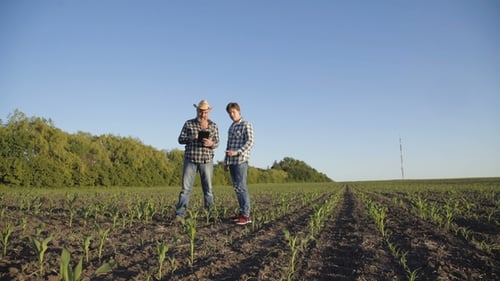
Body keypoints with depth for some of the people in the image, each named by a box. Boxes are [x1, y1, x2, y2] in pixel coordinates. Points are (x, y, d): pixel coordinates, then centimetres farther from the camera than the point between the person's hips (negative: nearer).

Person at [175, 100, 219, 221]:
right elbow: (181, 139, 1)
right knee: (186, 187, -4)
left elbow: (216, 143, 6)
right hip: (190, 160, -1)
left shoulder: (213, 125, 7)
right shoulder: (188, 123, 5)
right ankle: (180, 214, -2)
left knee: (208, 188, 4)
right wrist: (192, 137, -18)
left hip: (207, 161, 1)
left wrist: (210, 143, -17)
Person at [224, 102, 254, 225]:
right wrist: (226, 161, 18)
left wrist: (237, 152, -23)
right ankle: (242, 212, 13)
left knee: (241, 187, -12)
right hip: (232, 162, 8)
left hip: (241, 160, -8)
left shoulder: (246, 125, -3)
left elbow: (250, 142, -13)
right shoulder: (231, 127, 21)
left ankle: (246, 215, -11)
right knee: (236, 187, 7)